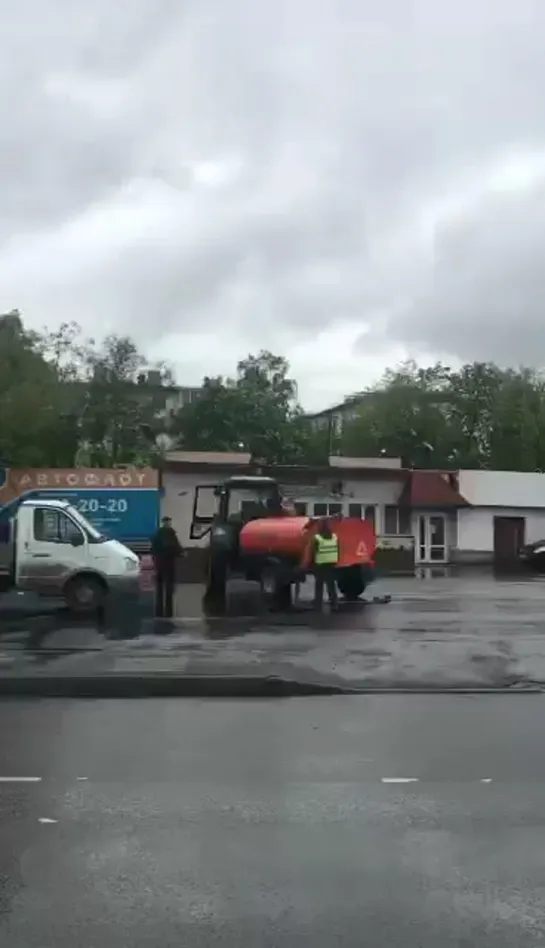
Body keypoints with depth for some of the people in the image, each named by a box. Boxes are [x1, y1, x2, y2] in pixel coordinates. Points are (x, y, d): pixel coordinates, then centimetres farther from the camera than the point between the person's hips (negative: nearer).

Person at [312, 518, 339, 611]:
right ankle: (334, 604, 11)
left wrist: (313, 562, 6)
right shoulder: (335, 537, 5)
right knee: (331, 584, 12)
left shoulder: (317, 538, -10)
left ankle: (318, 605, 1)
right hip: (332, 563, 4)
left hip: (320, 564, -4)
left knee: (319, 585, 3)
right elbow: (337, 550, 8)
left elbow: (313, 551, -7)